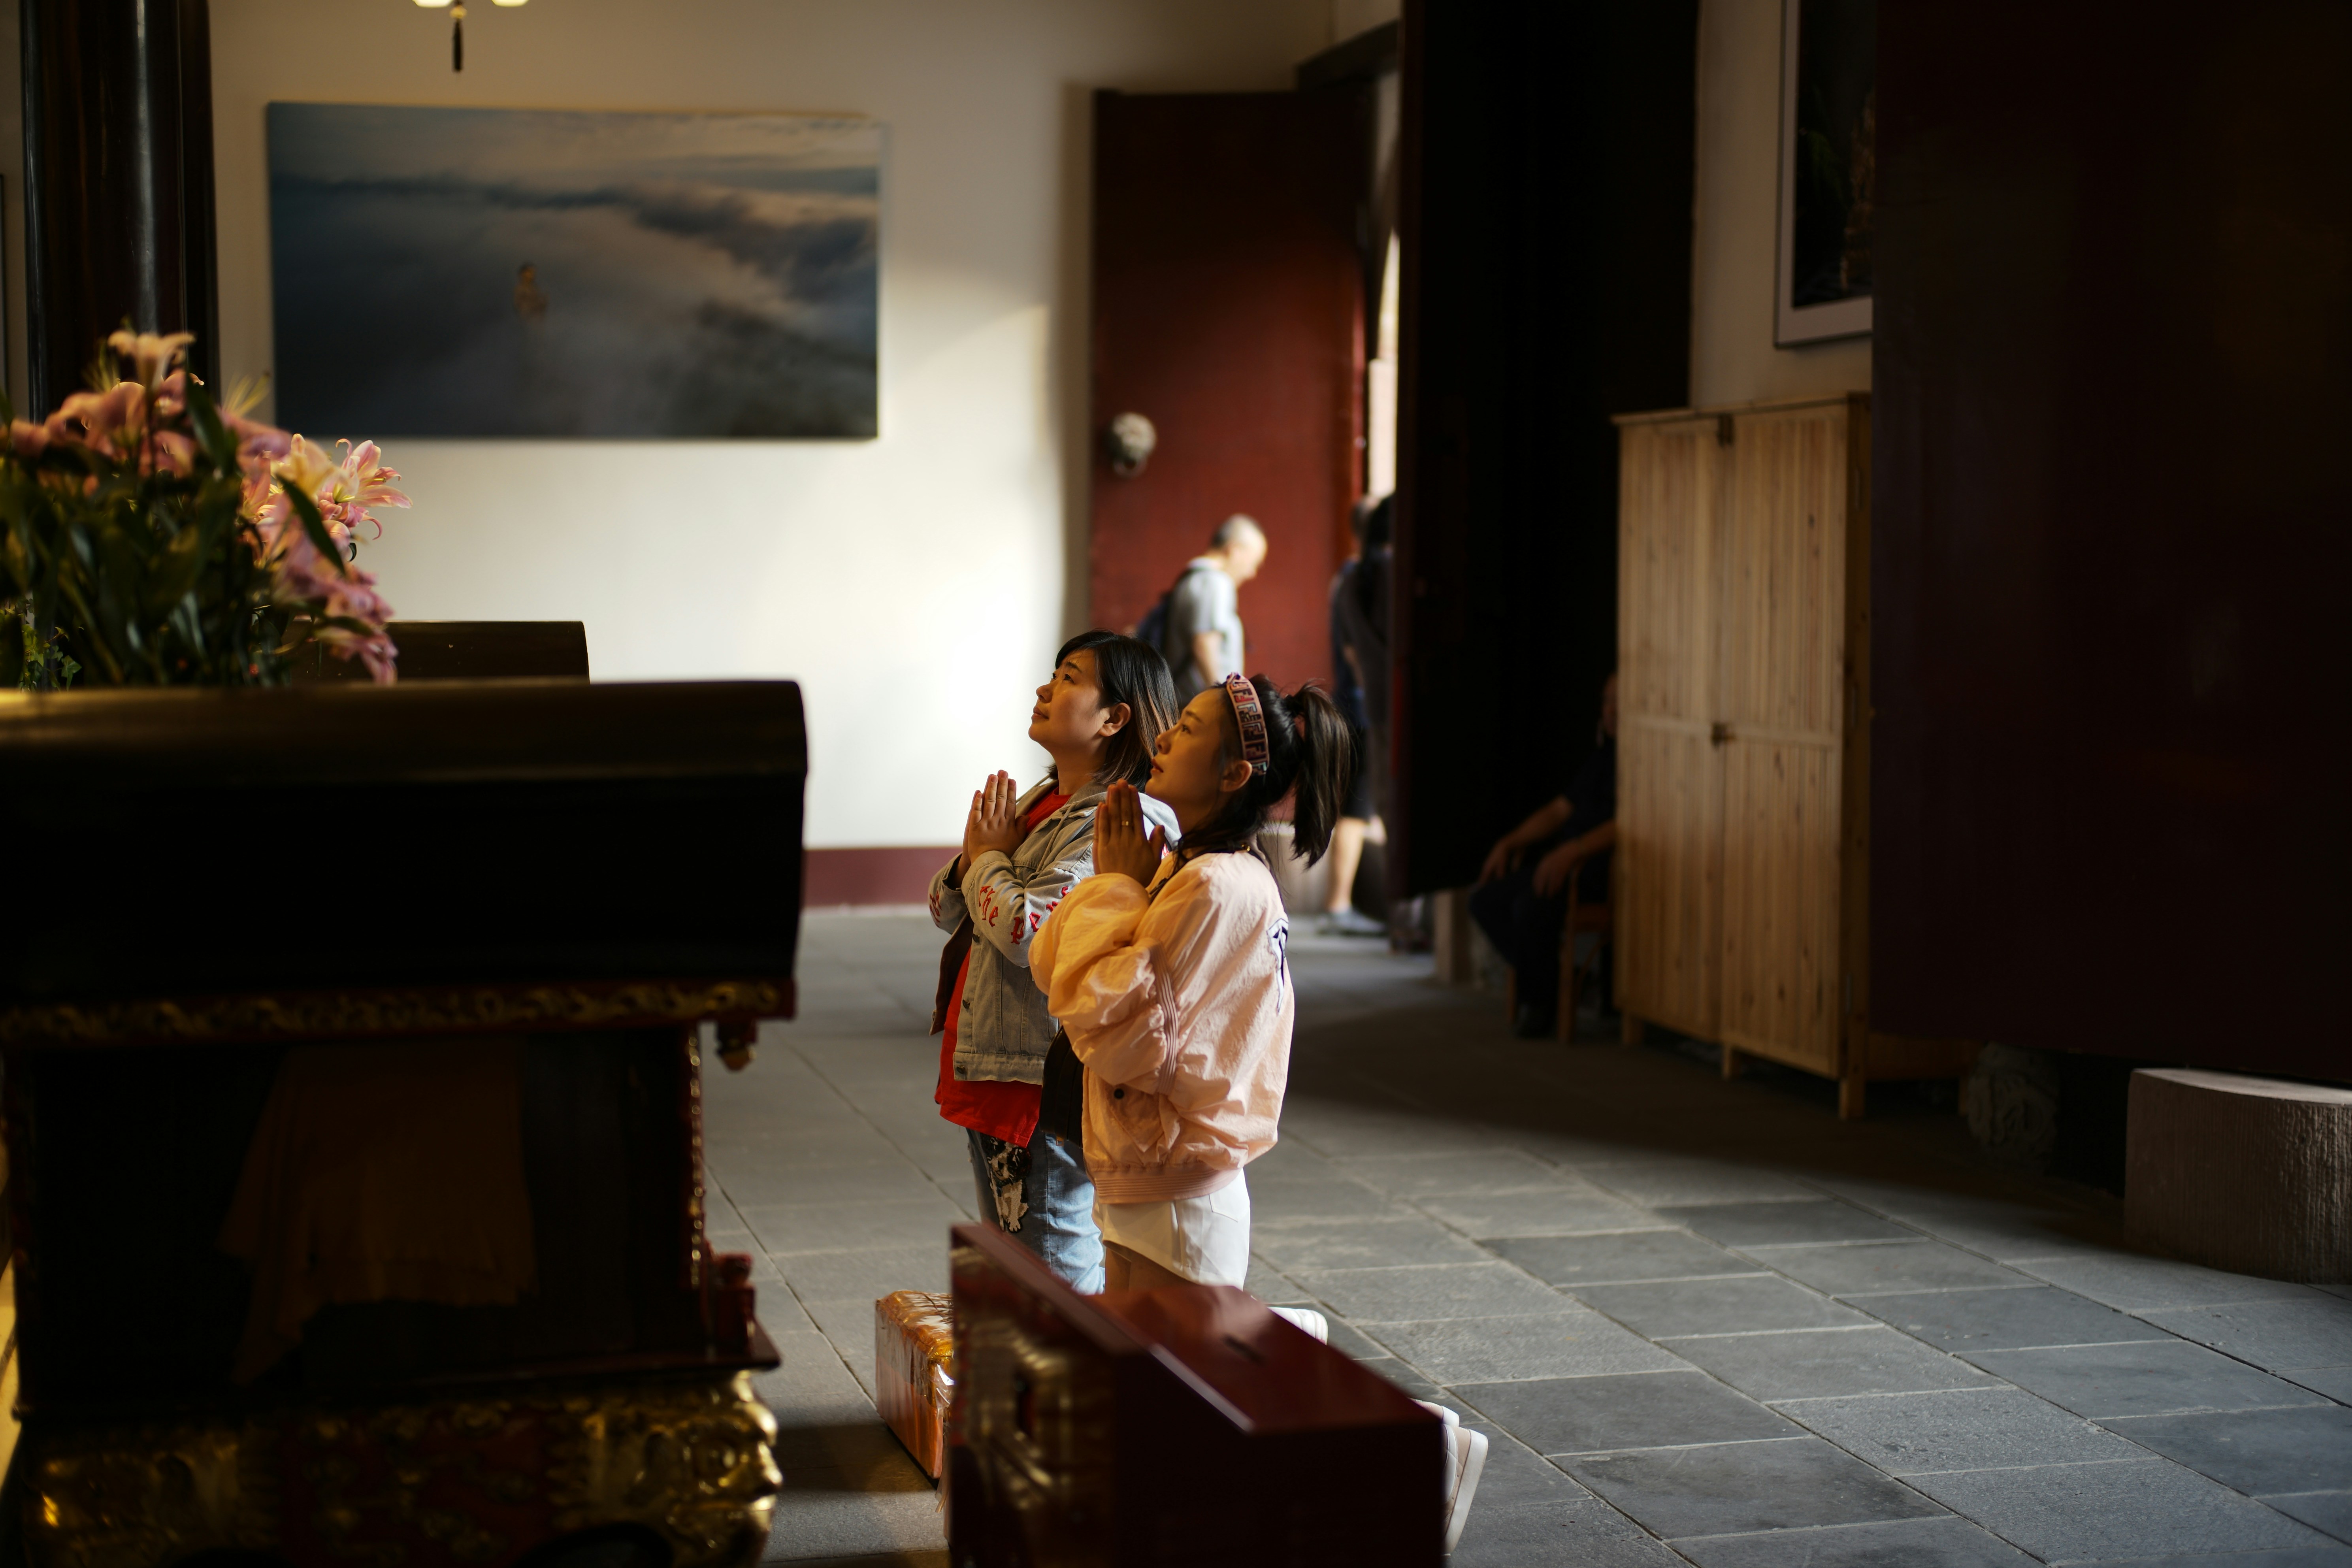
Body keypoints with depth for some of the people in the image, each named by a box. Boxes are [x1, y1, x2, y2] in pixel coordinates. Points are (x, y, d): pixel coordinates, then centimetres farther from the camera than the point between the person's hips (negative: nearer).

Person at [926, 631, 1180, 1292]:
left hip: (1045, 1085, -10)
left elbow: (1030, 933, -27)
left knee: (1055, 1274, -1)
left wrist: (989, 856, -10)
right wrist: (977, 851, -6)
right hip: (988, 1068, 10)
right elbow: (946, 908, 15)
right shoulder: (1038, 802, 12)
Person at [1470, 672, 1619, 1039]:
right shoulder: (1603, 756, 22)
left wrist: (1571, 852, -27)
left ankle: (1541, 1002, -7)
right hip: (1565, 861, 9)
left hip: (1604, 867, -9)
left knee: (1532, 905, -31)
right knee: (1485, 899, -4)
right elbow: (1559, 810, 24)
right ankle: (1540, 987, 4)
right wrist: (1509, 842, 11)